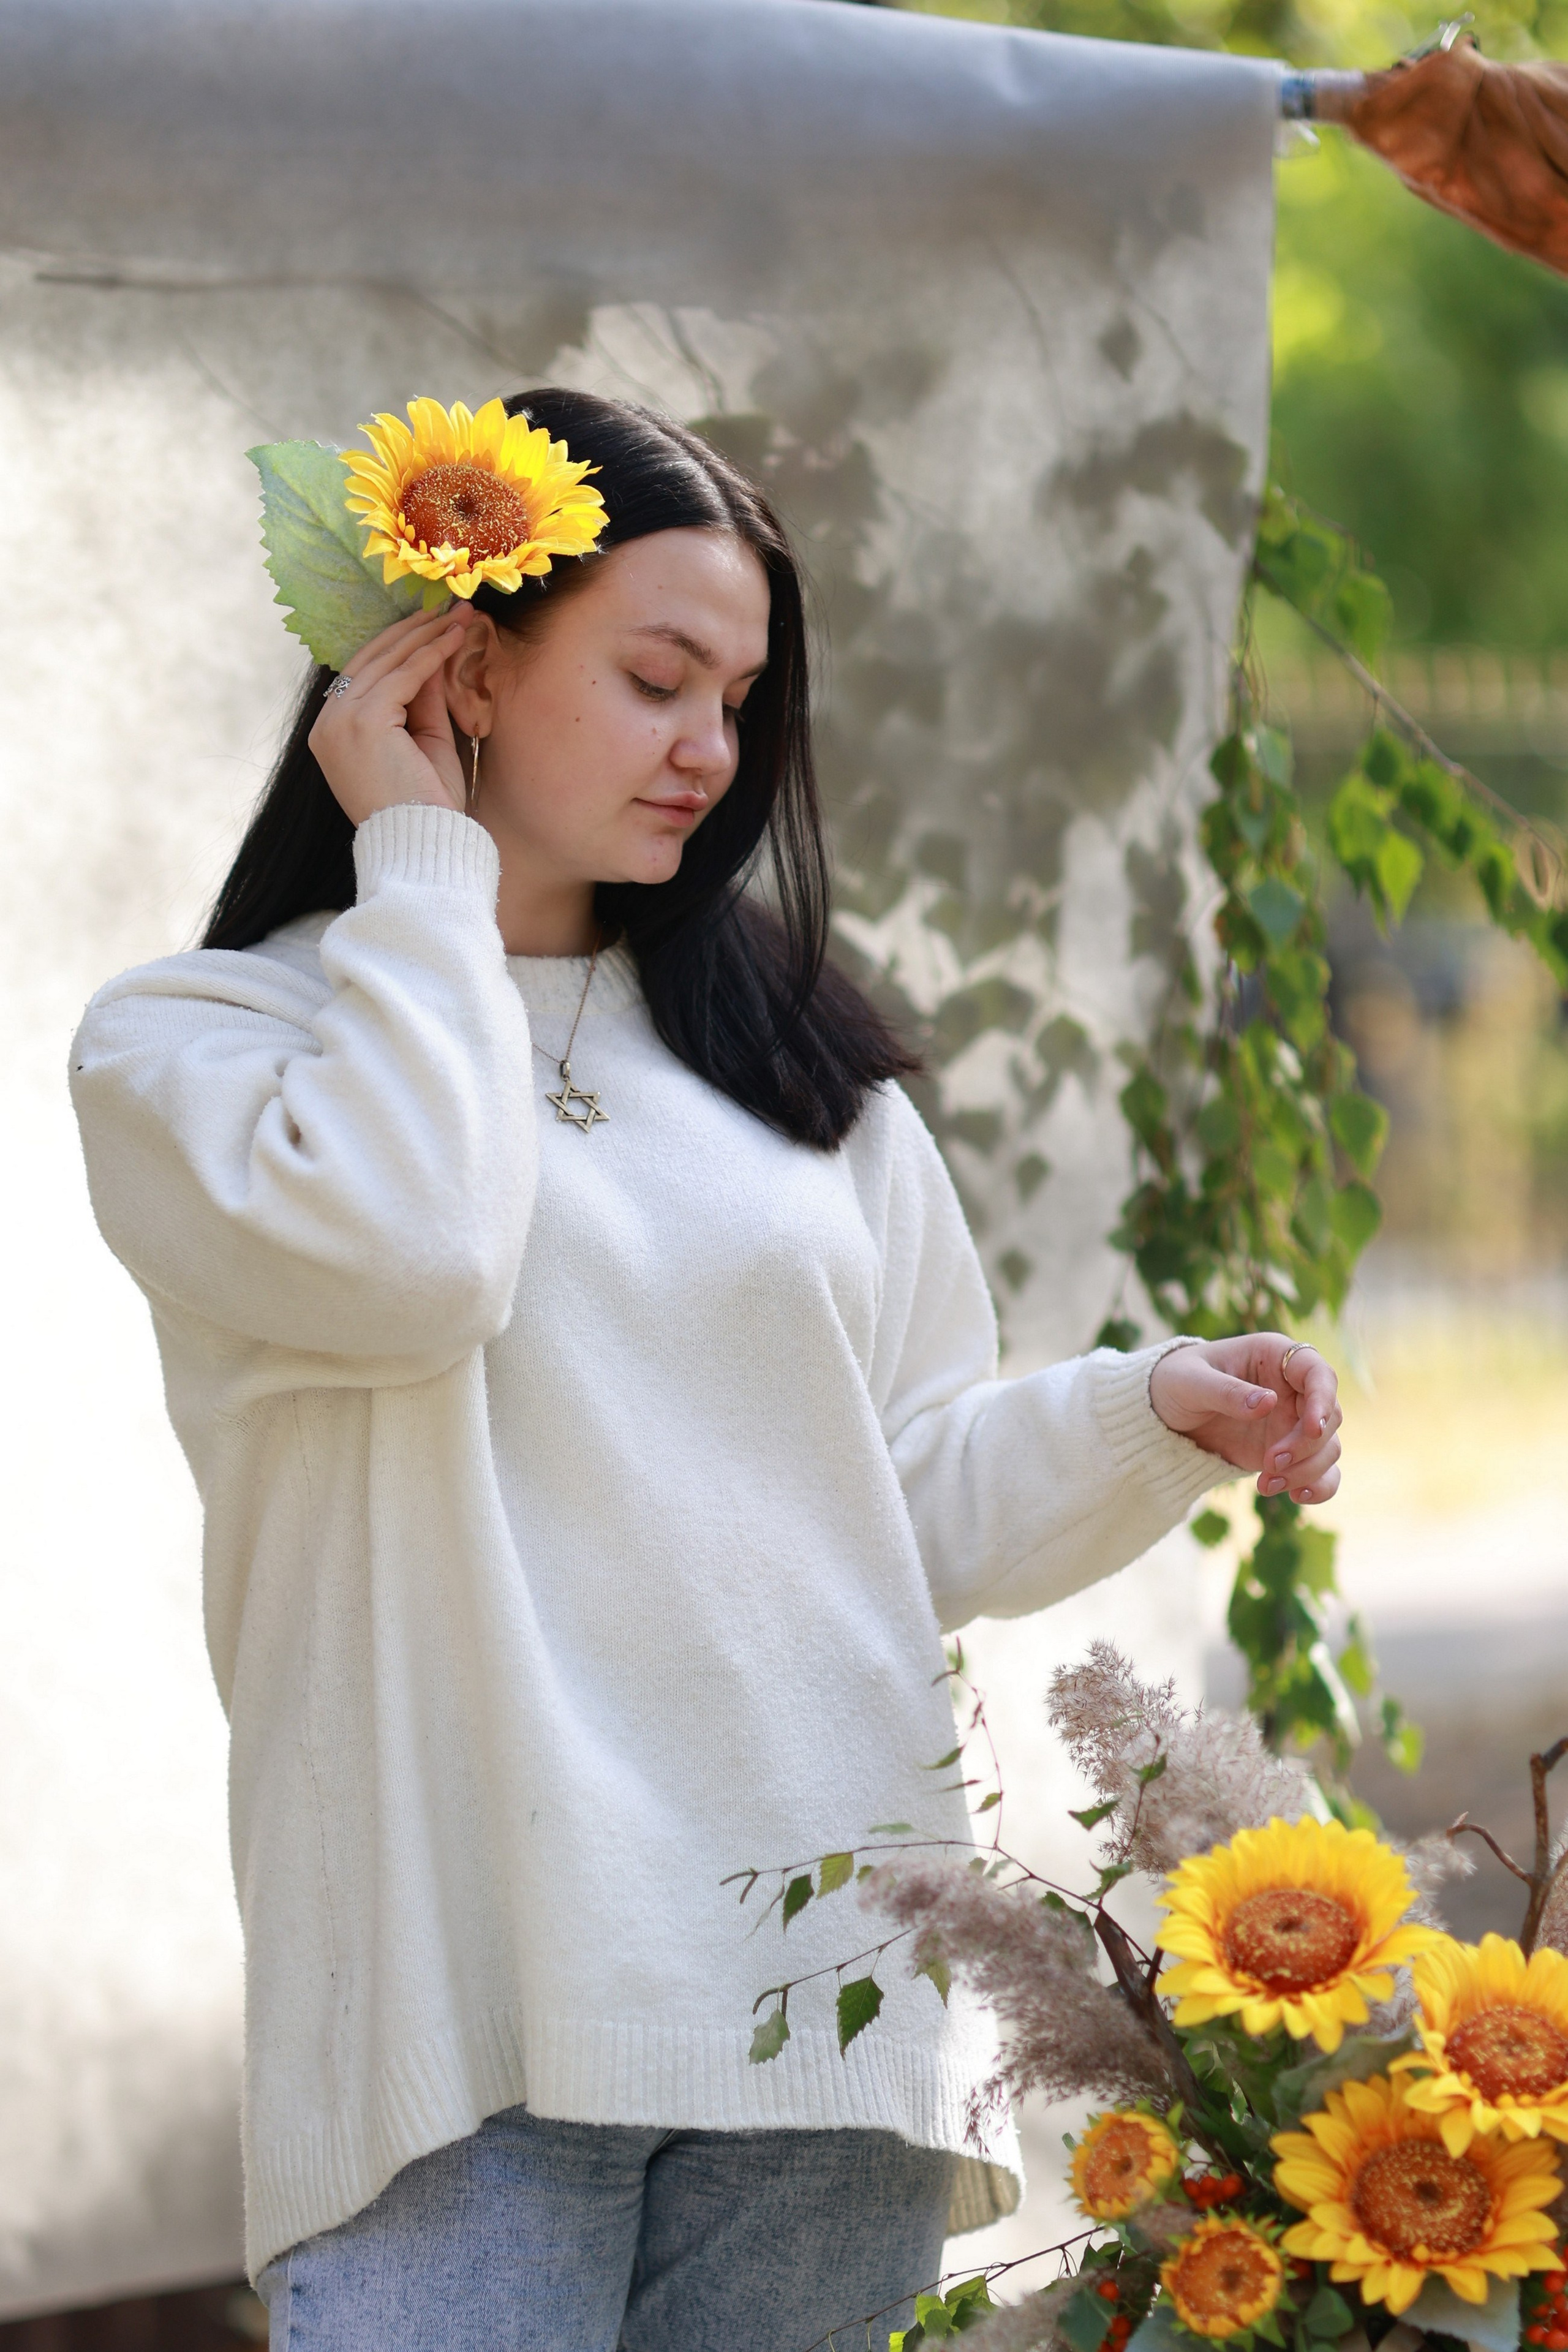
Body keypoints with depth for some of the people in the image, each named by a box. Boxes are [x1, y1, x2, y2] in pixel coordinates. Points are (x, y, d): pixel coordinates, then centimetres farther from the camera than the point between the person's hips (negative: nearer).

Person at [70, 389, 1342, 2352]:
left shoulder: (792, 1052, 18)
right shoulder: (188, 1041, 4)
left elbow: (920, 1500, 18)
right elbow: (402, 1259, -18)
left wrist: (1154, 1416, -1)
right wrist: (423, 863, -5)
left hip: (829, 2000, 4)